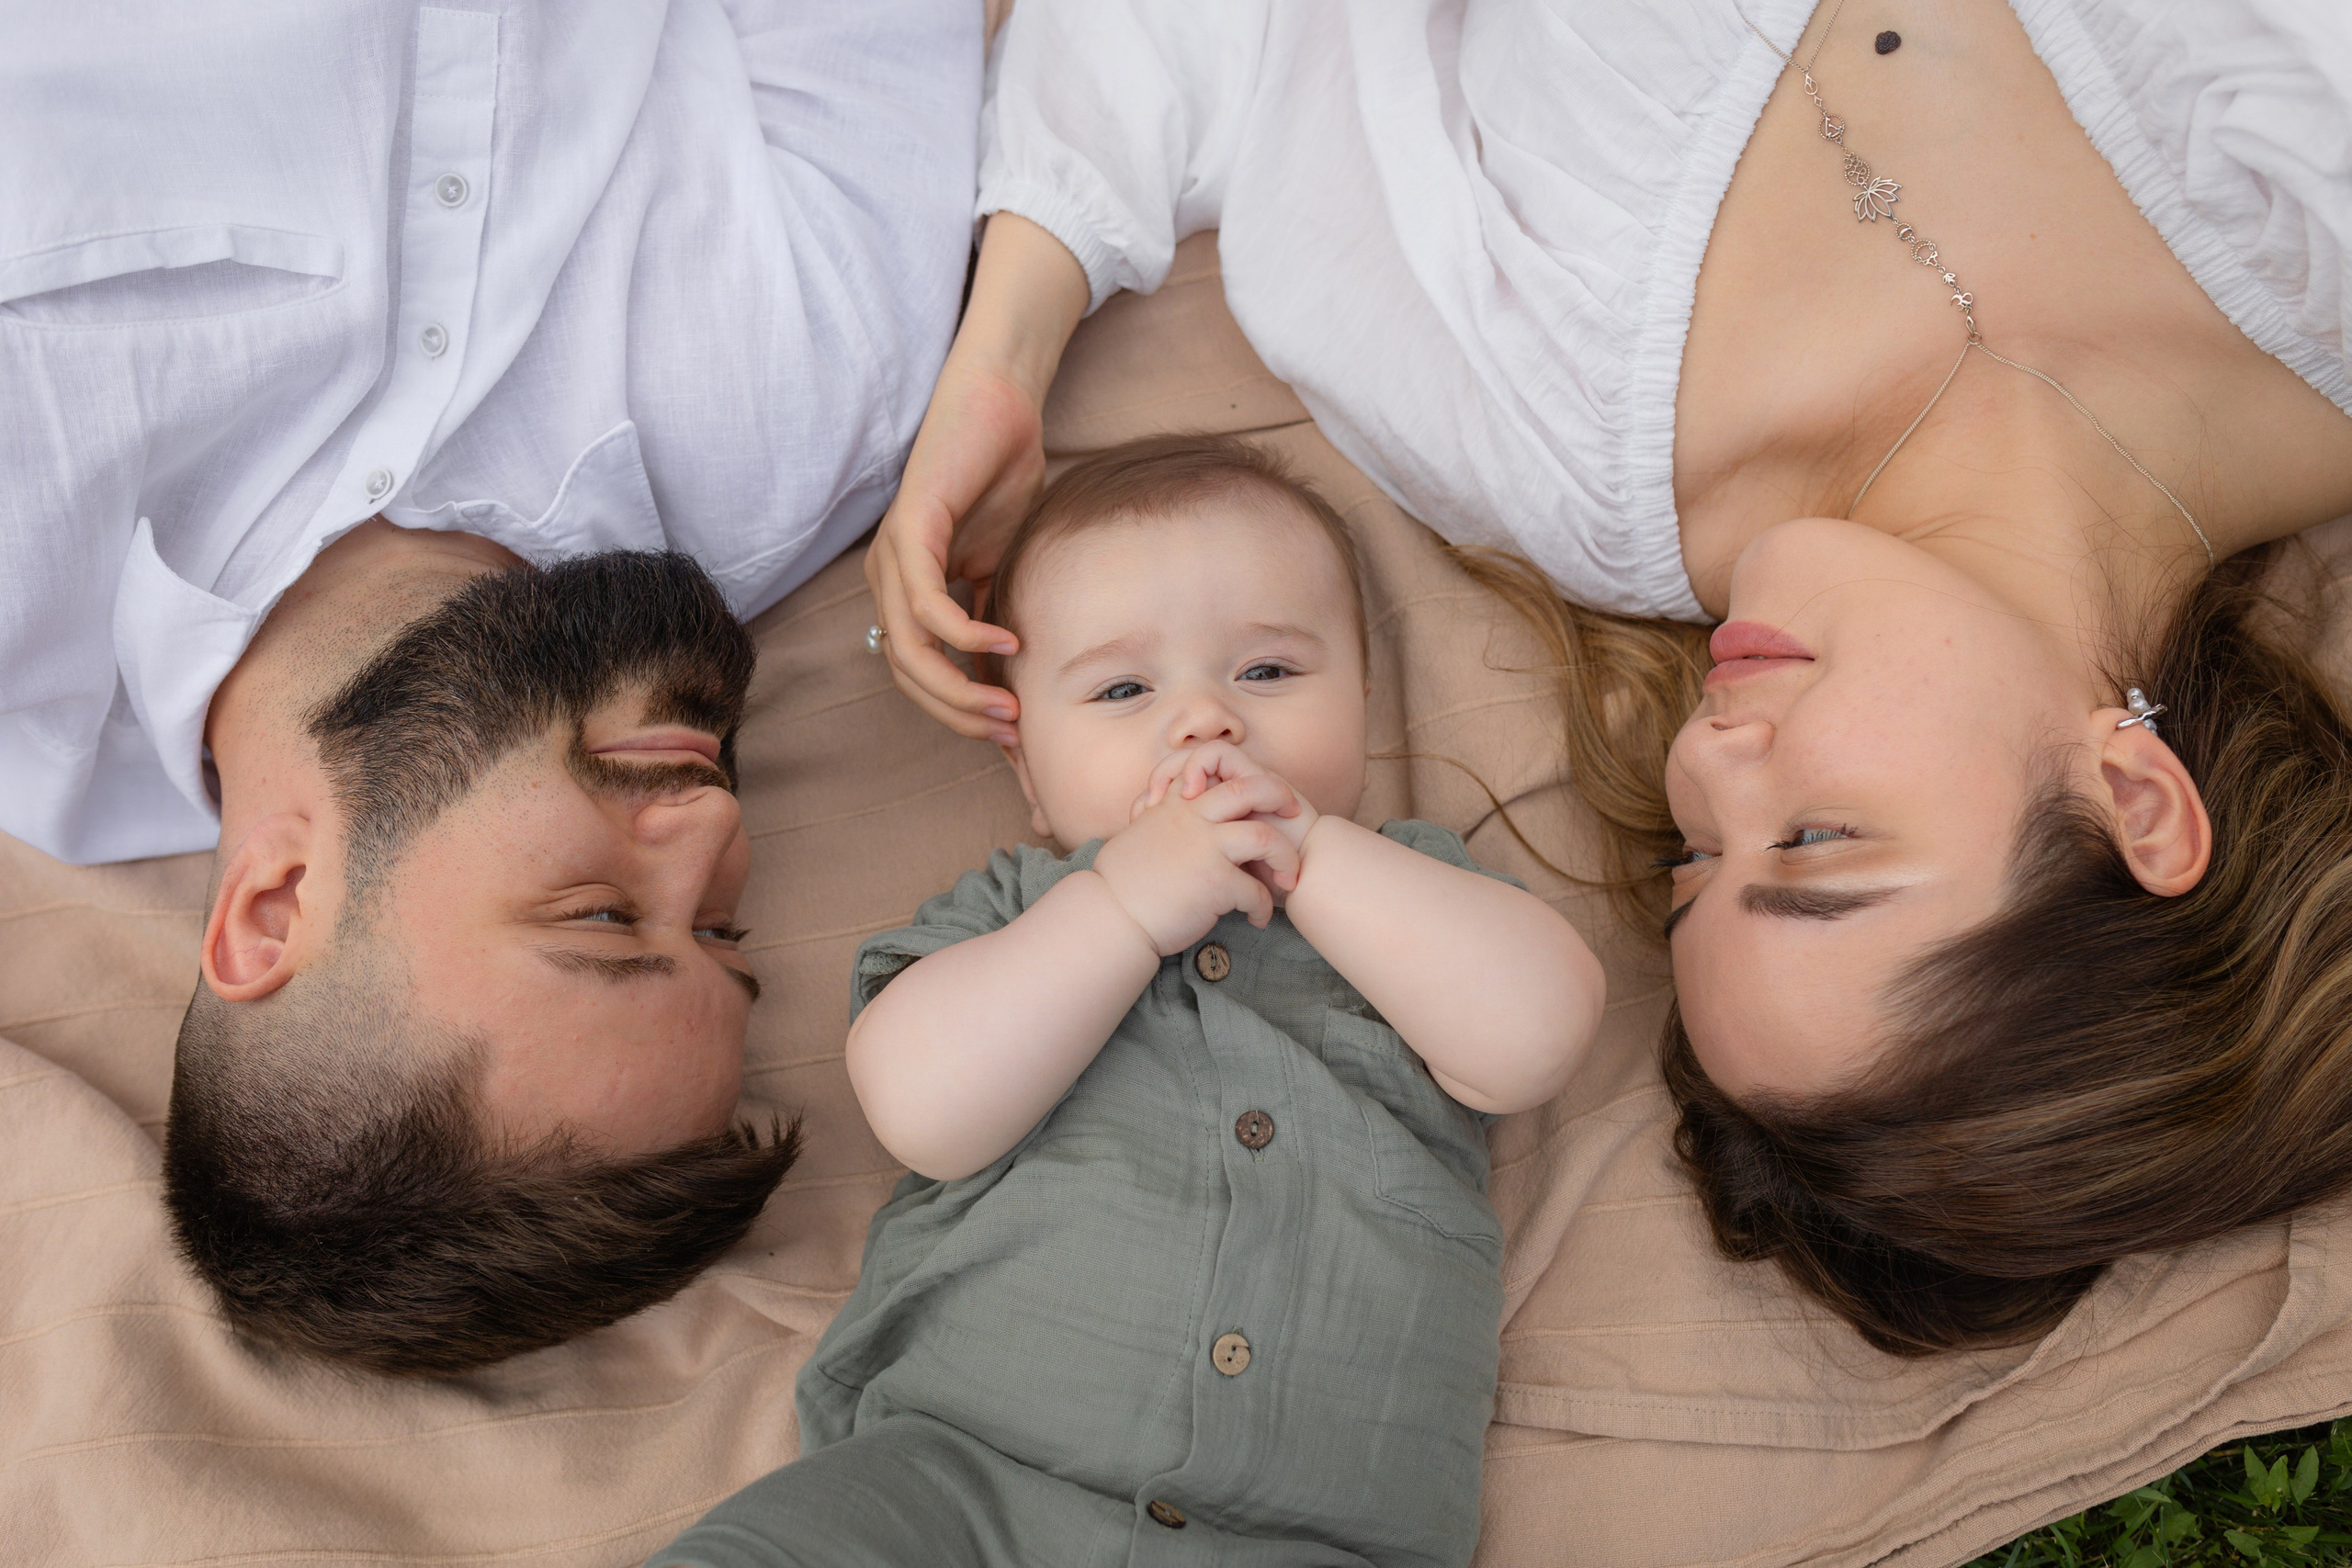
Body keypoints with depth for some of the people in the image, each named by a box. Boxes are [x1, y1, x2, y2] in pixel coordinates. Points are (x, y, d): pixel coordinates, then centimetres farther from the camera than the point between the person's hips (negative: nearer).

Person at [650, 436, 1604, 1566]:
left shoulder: (1411, 886, 17)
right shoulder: (1012, 907, 14)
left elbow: (1534, 1035, -4)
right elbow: (924, 1109, -6)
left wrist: (1310, 853, -5)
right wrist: (1130, 901, -10)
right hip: (956, 1465, -1)